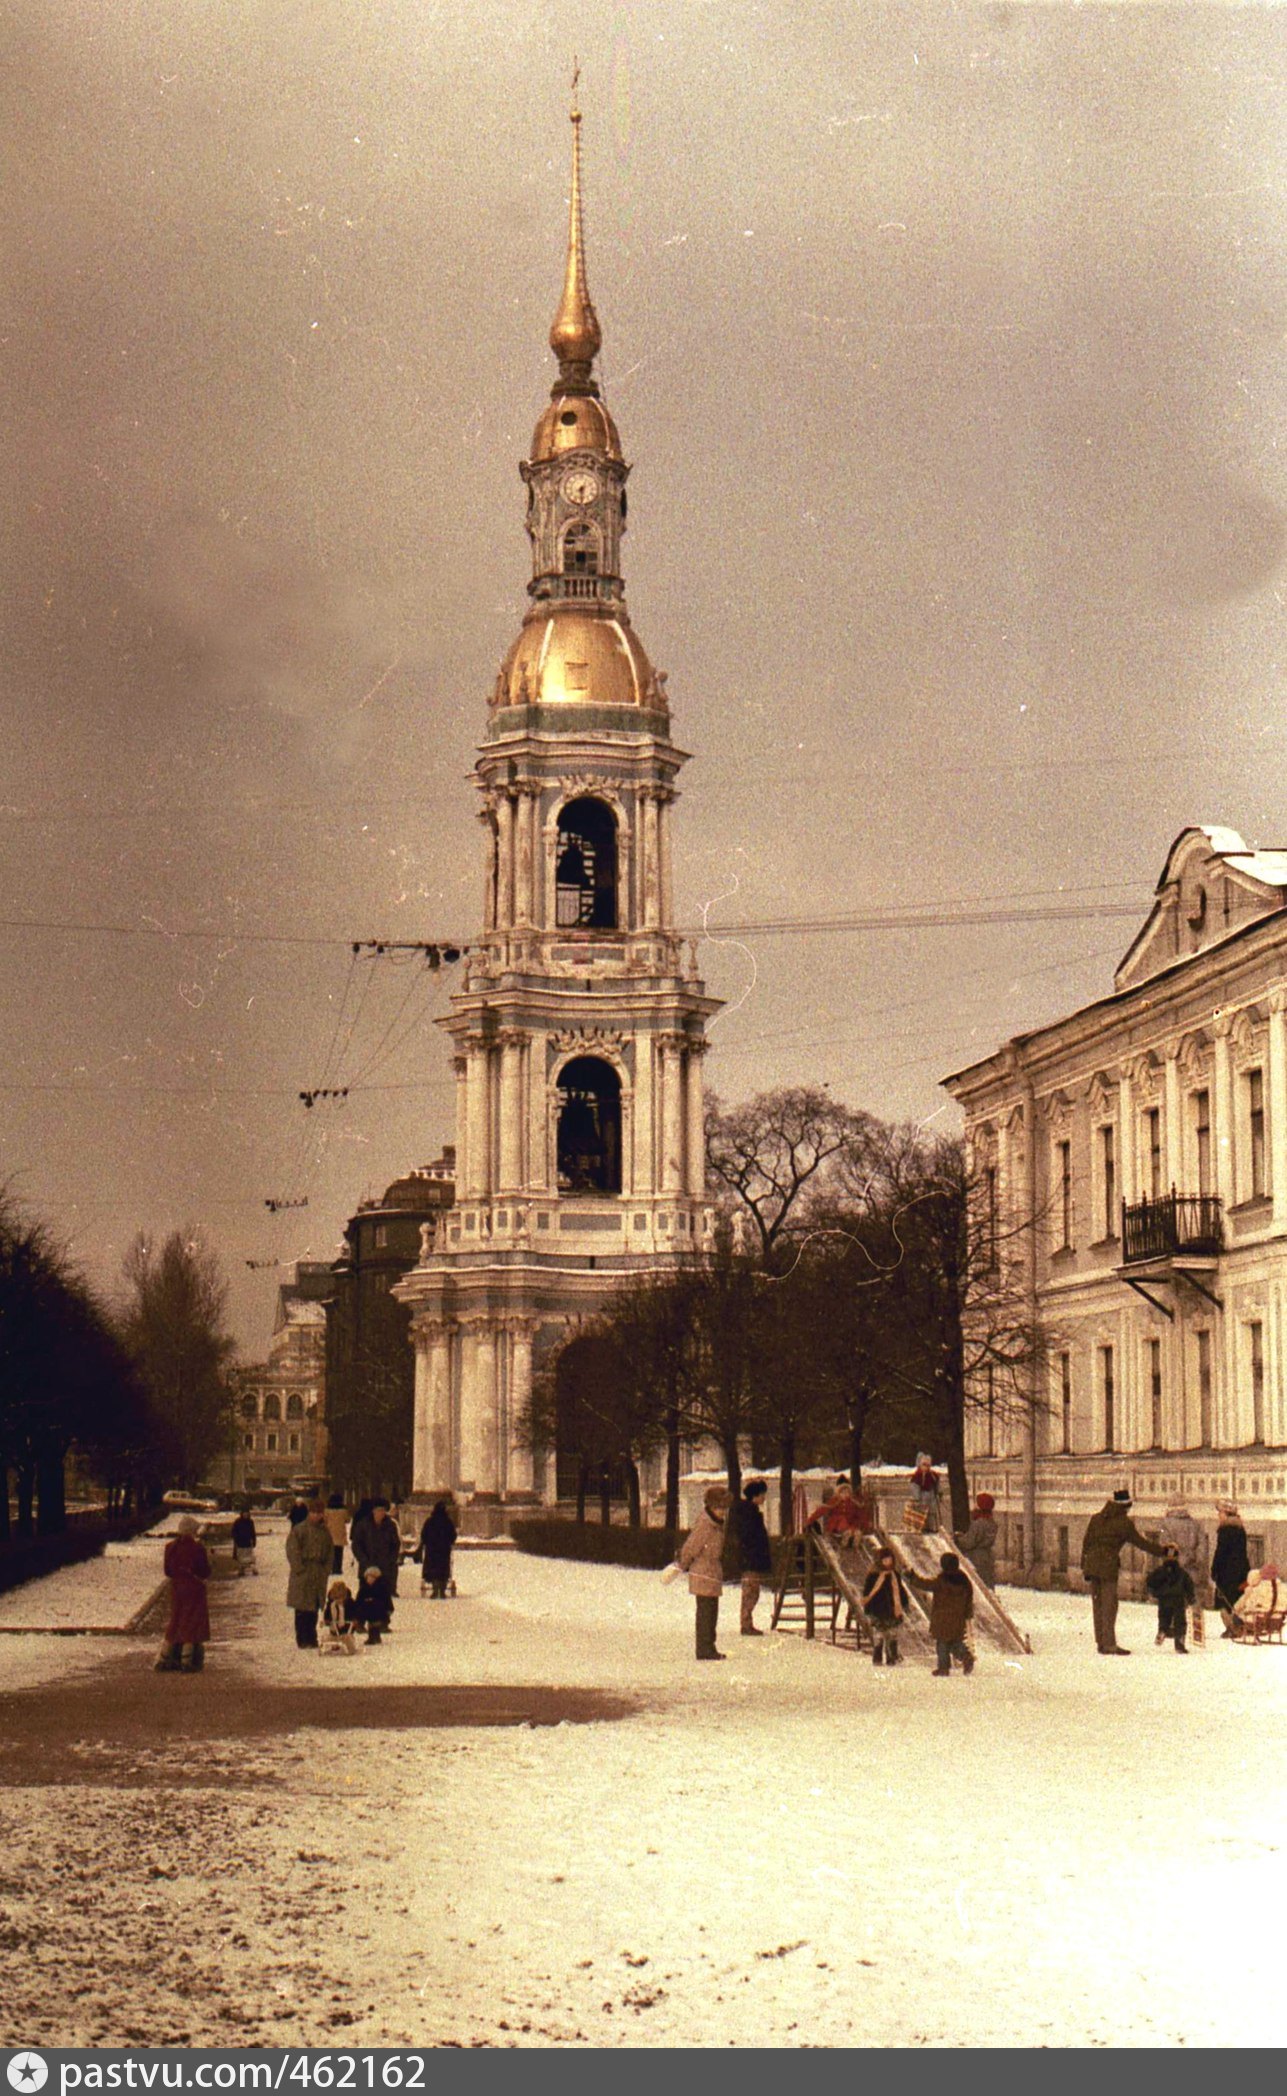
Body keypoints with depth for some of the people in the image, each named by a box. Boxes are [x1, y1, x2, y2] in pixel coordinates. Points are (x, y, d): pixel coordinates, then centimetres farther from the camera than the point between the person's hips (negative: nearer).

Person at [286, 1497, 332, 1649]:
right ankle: (303, 1641, 0)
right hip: (303, 1574, -5)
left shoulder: (325, 1531, 13)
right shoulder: (299, 1529, -5)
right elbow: (292, 1551, -9)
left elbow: (329, 1552, 20)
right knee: (302, 1609, -4)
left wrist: (327, 1569, 8)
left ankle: (311, 1641, 15)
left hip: (319, 1573, 5)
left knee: (314, 1608, 8)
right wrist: (299, 1568, -14)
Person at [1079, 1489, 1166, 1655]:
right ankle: (1109, 1644, -3)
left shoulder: (1095, 1519, 10)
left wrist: (1085, 1568, 17)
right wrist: (1161, 1551, 14)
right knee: (1109, 1605, -1)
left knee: (1097, 1604, 11)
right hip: (1109, 1566, -6)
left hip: (1092, 1564, 6)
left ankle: (1100, 1642, 15)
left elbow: (1086, 1543, 12)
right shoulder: (1124, 1522, -5)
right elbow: (1141, 1542, 2)